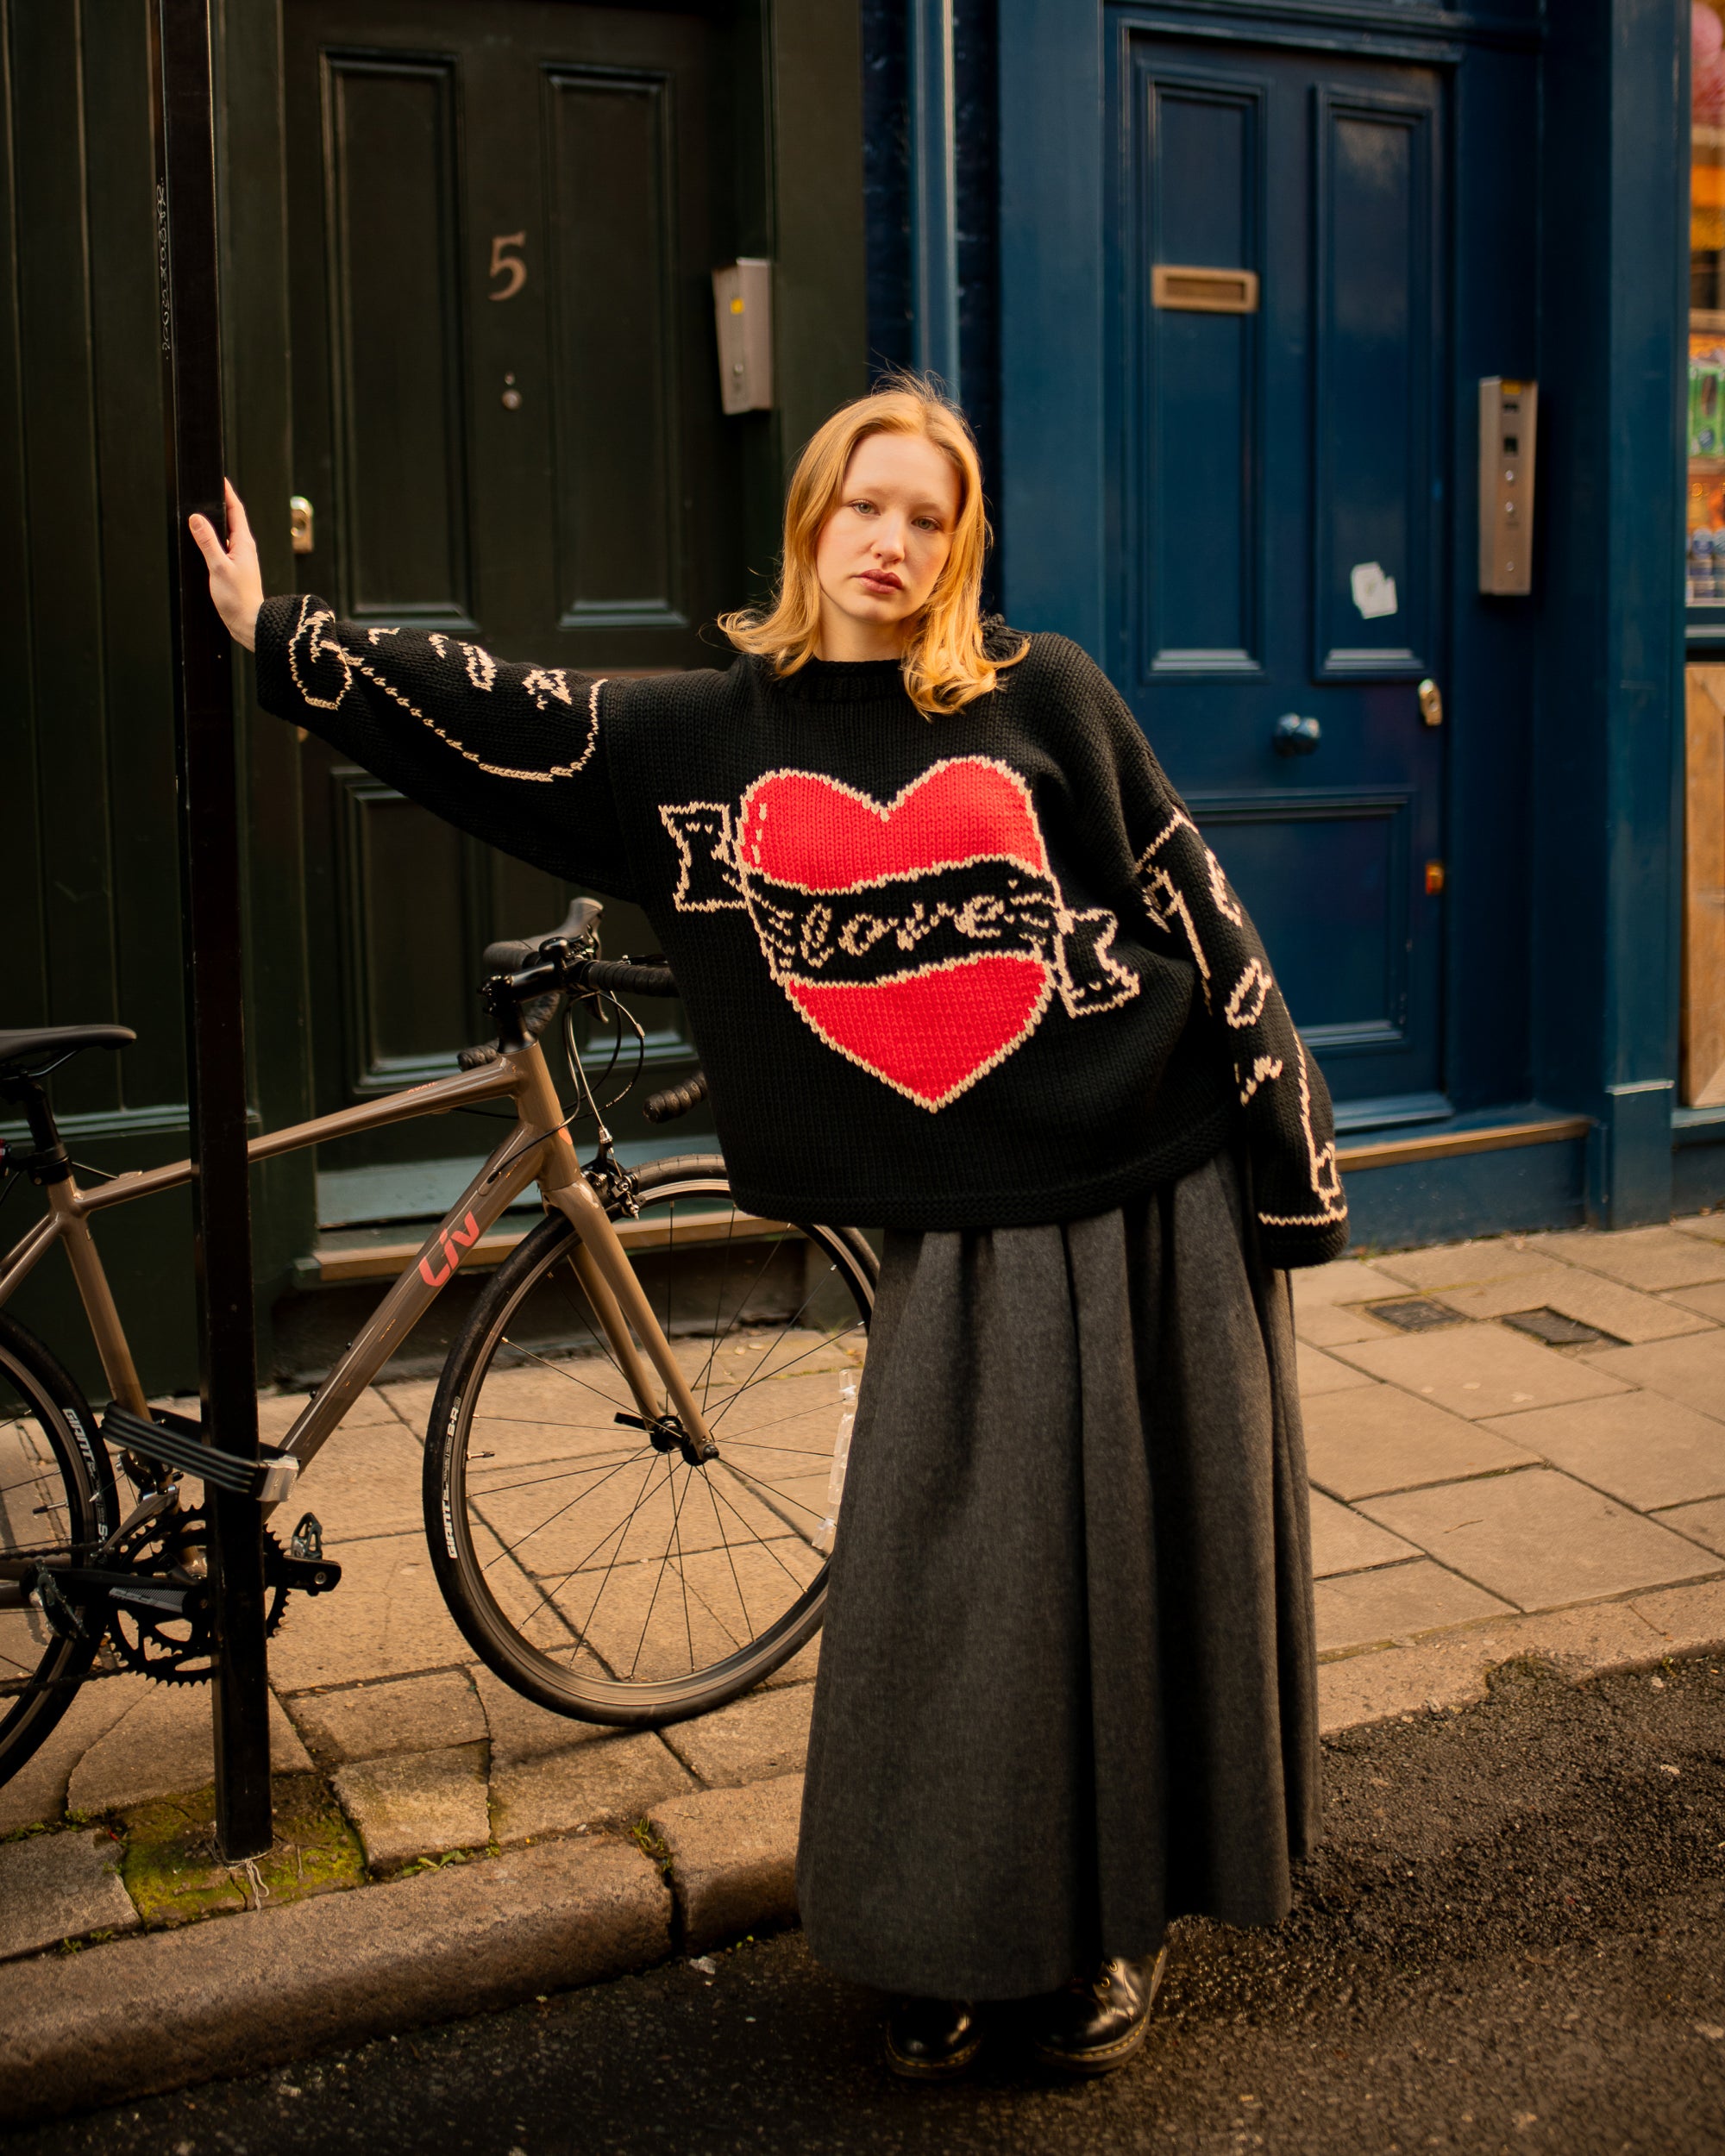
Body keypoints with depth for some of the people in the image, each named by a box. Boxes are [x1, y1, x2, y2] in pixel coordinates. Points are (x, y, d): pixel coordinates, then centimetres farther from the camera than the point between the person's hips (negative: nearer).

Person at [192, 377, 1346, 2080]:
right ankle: (955, 1945, 24)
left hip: (1158, 1203, -1)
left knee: (1148, 1571, 6)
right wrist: (278, 637, 7)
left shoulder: (1038, 692, -1)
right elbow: (503, 713, 7)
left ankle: (1118, 1924, 27)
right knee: (952, 1594, 3)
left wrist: (1293, 1156, -2)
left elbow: (1194, 909, 0)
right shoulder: (715, 733, 5)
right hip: (964, 1239, 1)